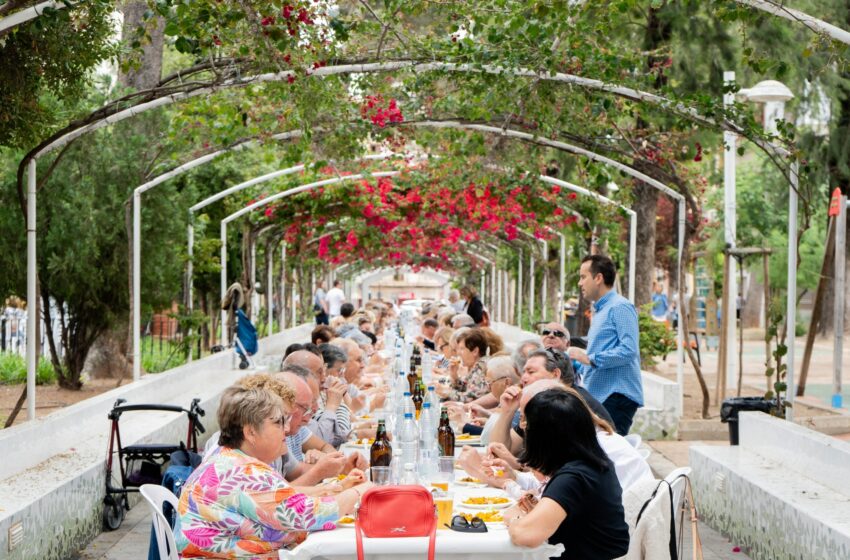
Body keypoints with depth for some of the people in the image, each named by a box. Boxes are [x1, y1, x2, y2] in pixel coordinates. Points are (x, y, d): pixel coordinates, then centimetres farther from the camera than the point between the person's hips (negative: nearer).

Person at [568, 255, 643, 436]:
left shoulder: (620, 307, -11)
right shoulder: (599, 311, 21)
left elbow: (628, 350, -21)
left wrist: (590, 358, -20)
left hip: (617, 396, -10)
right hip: (598, 396, 10)